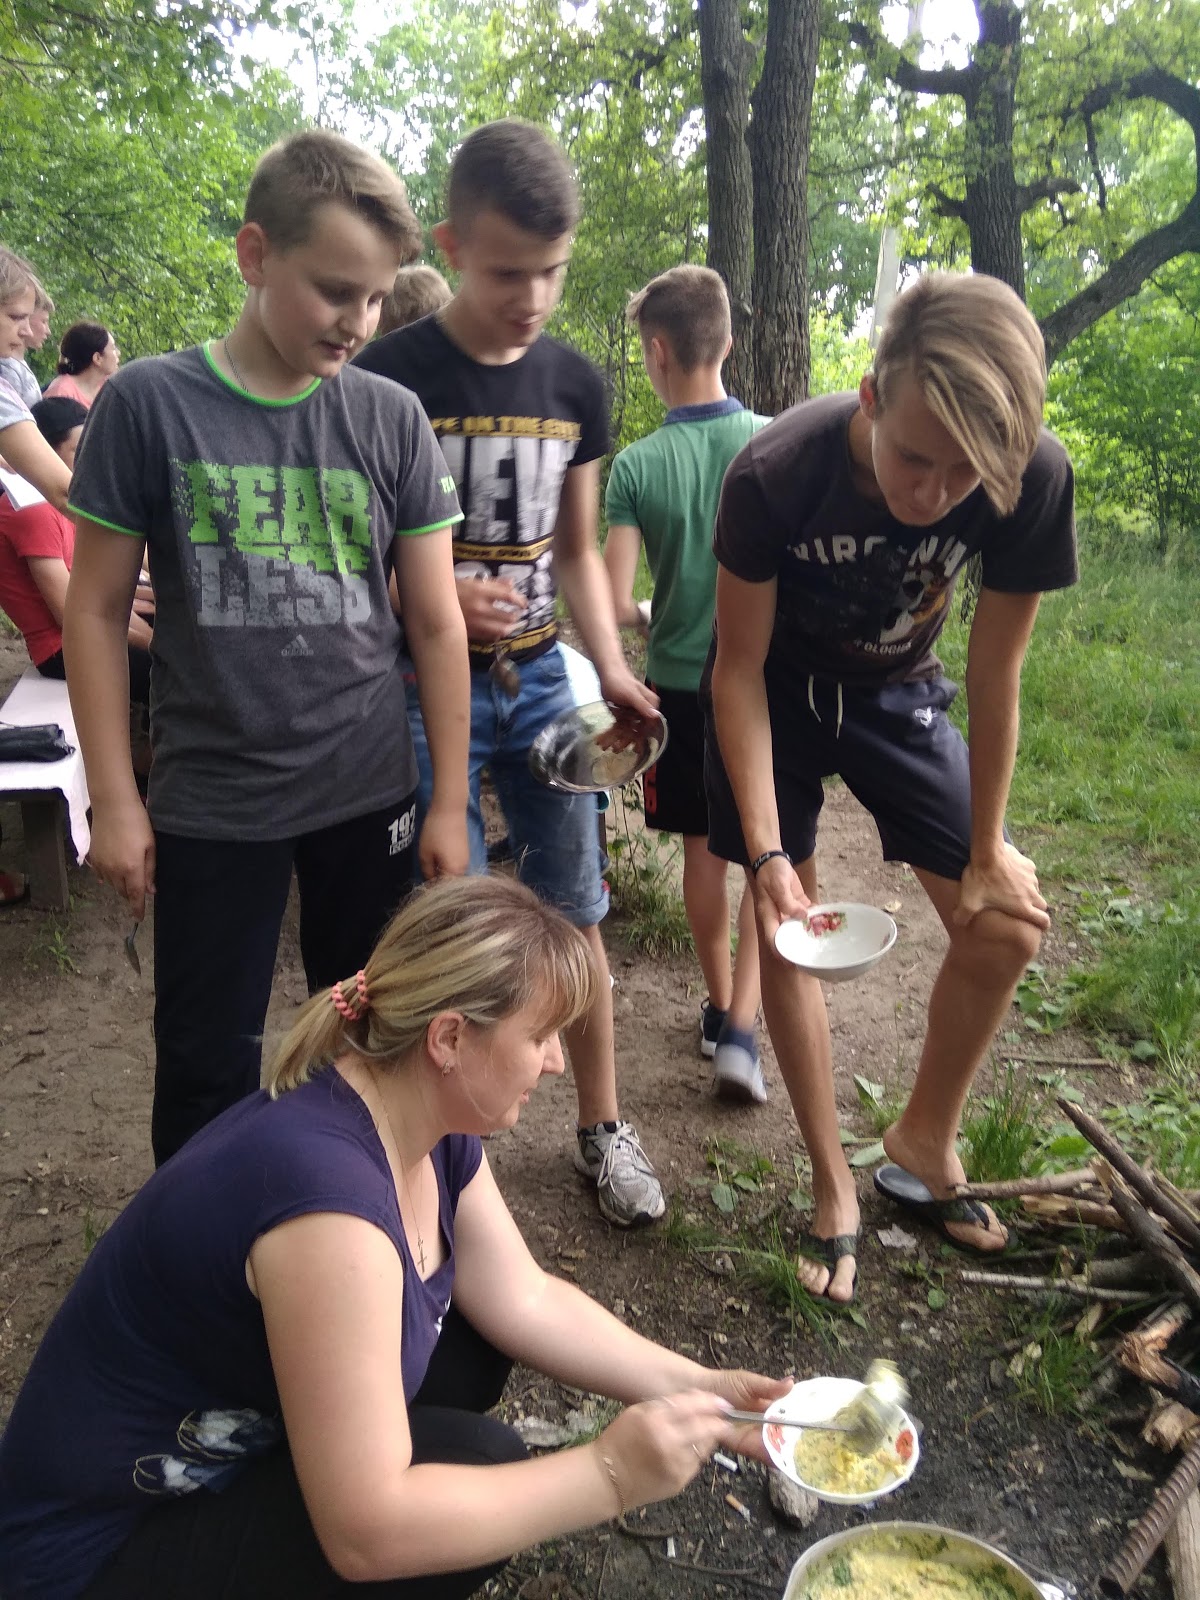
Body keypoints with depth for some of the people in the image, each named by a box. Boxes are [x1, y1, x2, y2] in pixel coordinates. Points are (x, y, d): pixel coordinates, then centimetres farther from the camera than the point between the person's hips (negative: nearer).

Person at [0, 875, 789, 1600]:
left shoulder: (432, 1121, -8)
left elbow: (525, 1300, -1)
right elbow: (365, 1533, -32)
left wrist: (697, 1387, -9)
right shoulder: (324, 1188, -36)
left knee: (477, 1342, 0)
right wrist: (610, 1475, -29)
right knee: (478, 1459, -22)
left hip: (244, 1444, 9)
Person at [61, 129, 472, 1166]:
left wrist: (451, 803, 0)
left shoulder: (392, 419, -1)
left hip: (370, 796, 2)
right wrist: (114, 800, -3)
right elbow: (97, 611, 0)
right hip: (208, 807, -1)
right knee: (206, 1070, 9)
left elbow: (437, 624, 1)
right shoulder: (146, 405, -5)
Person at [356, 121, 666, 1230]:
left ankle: (603, 1128, 26)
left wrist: (614, 669, 0)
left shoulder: (576, 385, 5)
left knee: (574, 910, 9)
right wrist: (436, 599, -23)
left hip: (540, 680, 4)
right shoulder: (390, 378, -9)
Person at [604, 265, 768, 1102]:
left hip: (680, 683, 0)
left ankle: (721, 1005, 31)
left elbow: (615, 600, -11)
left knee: (704, 847, 16)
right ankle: (742, 1026, 1)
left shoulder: (637, 465, -9)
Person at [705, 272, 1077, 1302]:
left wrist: (987, 852, -9)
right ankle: (834, 1187, 15)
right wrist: (768, 851, -27)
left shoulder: (1036, 479, -28)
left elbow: (995, 675, -16)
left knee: (1006, 926, -4)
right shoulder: (776, 474, -32)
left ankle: (924, 1147, 20)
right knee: (787, 930, -4)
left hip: (896, 694, 2)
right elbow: (739, 666, -21)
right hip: (777, 692, -2)